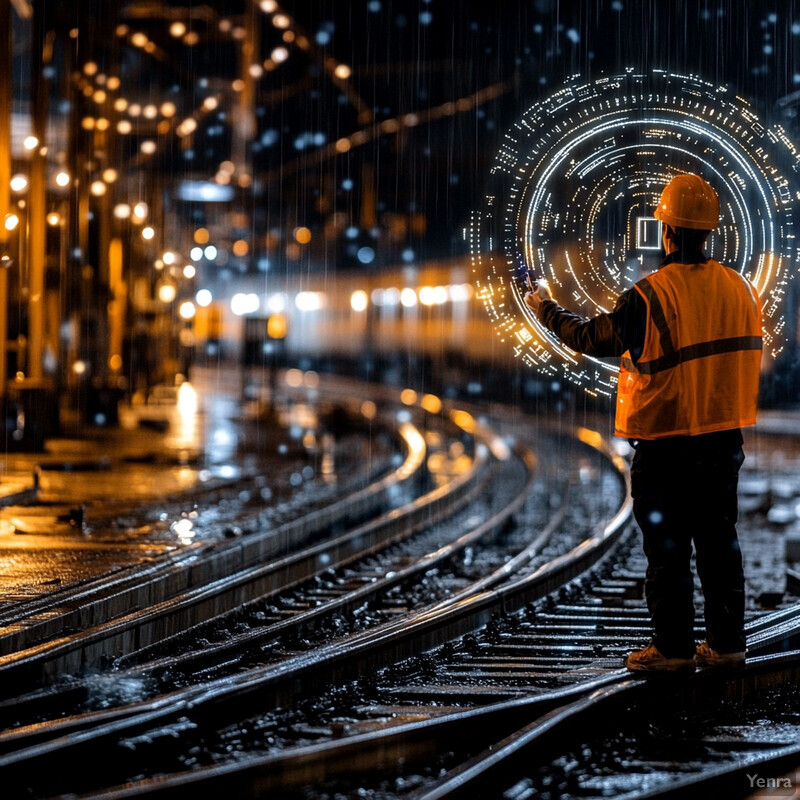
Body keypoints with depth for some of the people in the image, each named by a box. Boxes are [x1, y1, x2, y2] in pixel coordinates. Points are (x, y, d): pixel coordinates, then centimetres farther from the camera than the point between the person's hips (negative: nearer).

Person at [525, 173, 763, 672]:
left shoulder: (651, 295, -16)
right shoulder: (741, 289, 1)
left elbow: (593, 338, -6)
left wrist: (547, 308, 9)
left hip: (666, 445, -5)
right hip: (725, 438, 5)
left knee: (668, 547, 3)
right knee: (719, 542, 12)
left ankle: (674, 648, 7)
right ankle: (727, 645, 15)